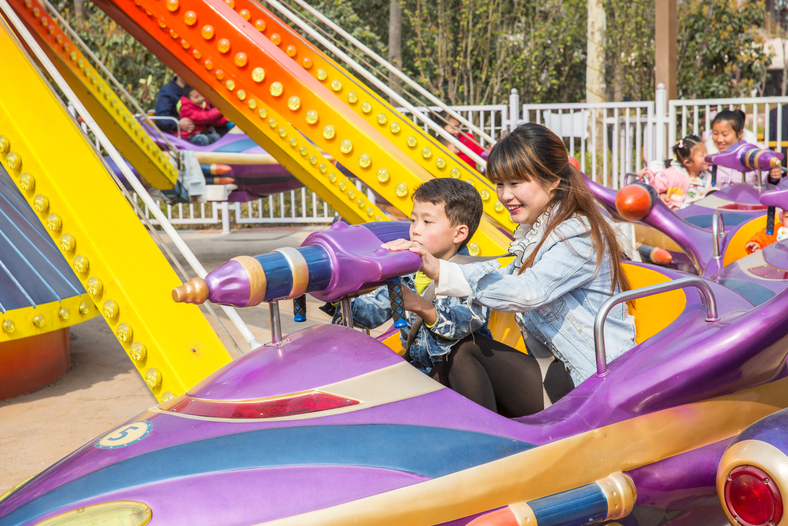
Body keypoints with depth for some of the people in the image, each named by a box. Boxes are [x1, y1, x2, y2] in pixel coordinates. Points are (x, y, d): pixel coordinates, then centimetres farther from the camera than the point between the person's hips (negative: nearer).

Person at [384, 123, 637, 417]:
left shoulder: (579, 235, -16)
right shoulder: (534, 232, 15)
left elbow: (527, 293, -30)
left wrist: (442, 271, -38)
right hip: (558, 372, 9)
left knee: (464, 351, -17)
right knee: (446, 370, -1)